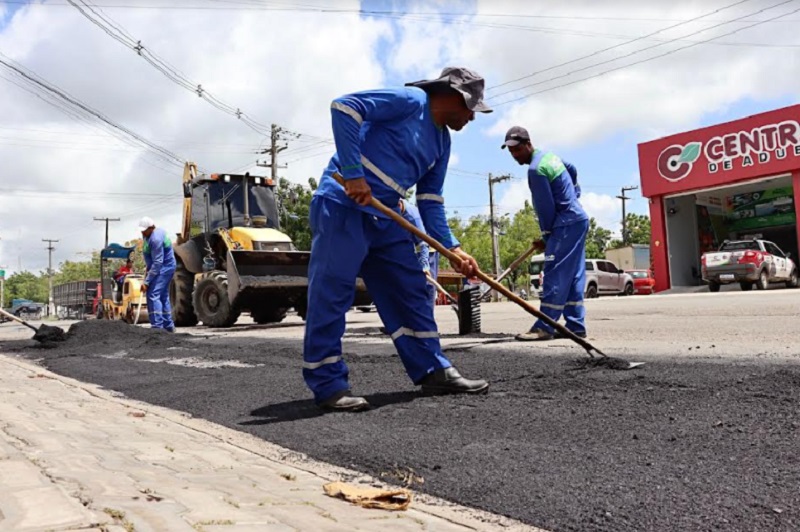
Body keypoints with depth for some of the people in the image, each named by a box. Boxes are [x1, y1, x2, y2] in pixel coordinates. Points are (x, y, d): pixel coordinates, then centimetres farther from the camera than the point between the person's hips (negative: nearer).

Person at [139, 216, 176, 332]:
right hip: (164, 267, 11)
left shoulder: (156, 239, -25)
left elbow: (157, 263, -28)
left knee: (153, 295, -17)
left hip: (164, 268, -11)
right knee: (163, 296, 15)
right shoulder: (148, 235, 6)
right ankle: (168, 326, 23)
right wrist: (148, 271, 18)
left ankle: (157, 326, -20)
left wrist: (146, 282, -27)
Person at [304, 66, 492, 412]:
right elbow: (344, 107, -18)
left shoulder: (442, 141, 16)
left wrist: (452, 248, 7)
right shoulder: (411, 100, -9)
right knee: (331, 291, -7)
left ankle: (433, 371, 16)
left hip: (383, 216, 9)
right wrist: (353, 174, -23)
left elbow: (430, 202, 17)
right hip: (343, 204, -9)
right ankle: (328, 384, 1)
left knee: (411, 290, 8)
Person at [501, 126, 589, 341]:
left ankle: (544, 327, -11)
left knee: (555, 276, -11)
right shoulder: (548, 154, 13)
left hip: (566, 224, -10)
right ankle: (576, 326, 10)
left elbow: (545, 208, -15)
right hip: (578, 219, 10)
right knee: (573, 276, 8)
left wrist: (546, 236, -3)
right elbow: (573, 171, 31)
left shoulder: (536, 169, -17)